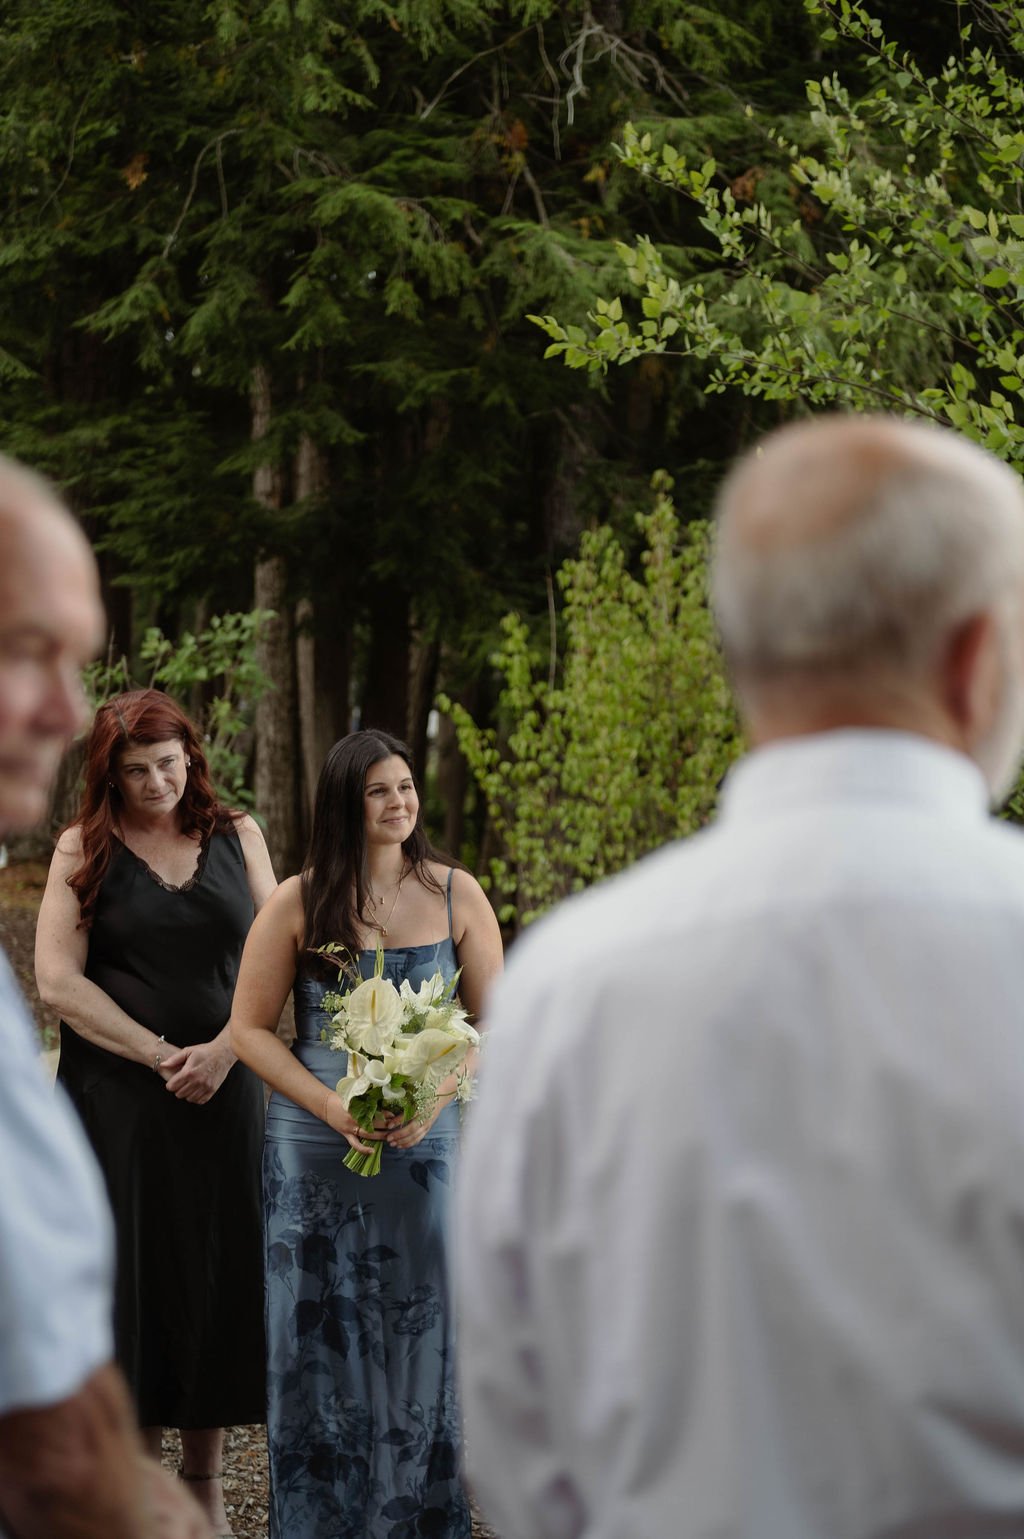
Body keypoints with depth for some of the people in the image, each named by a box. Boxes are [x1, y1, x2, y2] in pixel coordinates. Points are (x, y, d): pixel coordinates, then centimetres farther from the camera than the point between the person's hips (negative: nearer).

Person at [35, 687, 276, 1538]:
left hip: (226, 1091, 2)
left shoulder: (237, 836, 8)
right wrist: (160, 1054, -13)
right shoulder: (86, 850, 1)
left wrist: (223, 1049, -11)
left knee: (219, 1273, 3)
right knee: (131, 1269, 0)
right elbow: (58, 980, -6)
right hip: (117, 1094, -2)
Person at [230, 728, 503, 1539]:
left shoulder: (456, 895, 1)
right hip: (316, 1151, -1)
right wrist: (332, 1107, -12)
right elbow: (250, 1027, 1)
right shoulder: (298, 903, -2)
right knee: (324, 1336, 6)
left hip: (429, 1143, 1)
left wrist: (435, 1097, -13)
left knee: (423, 1334, 6)